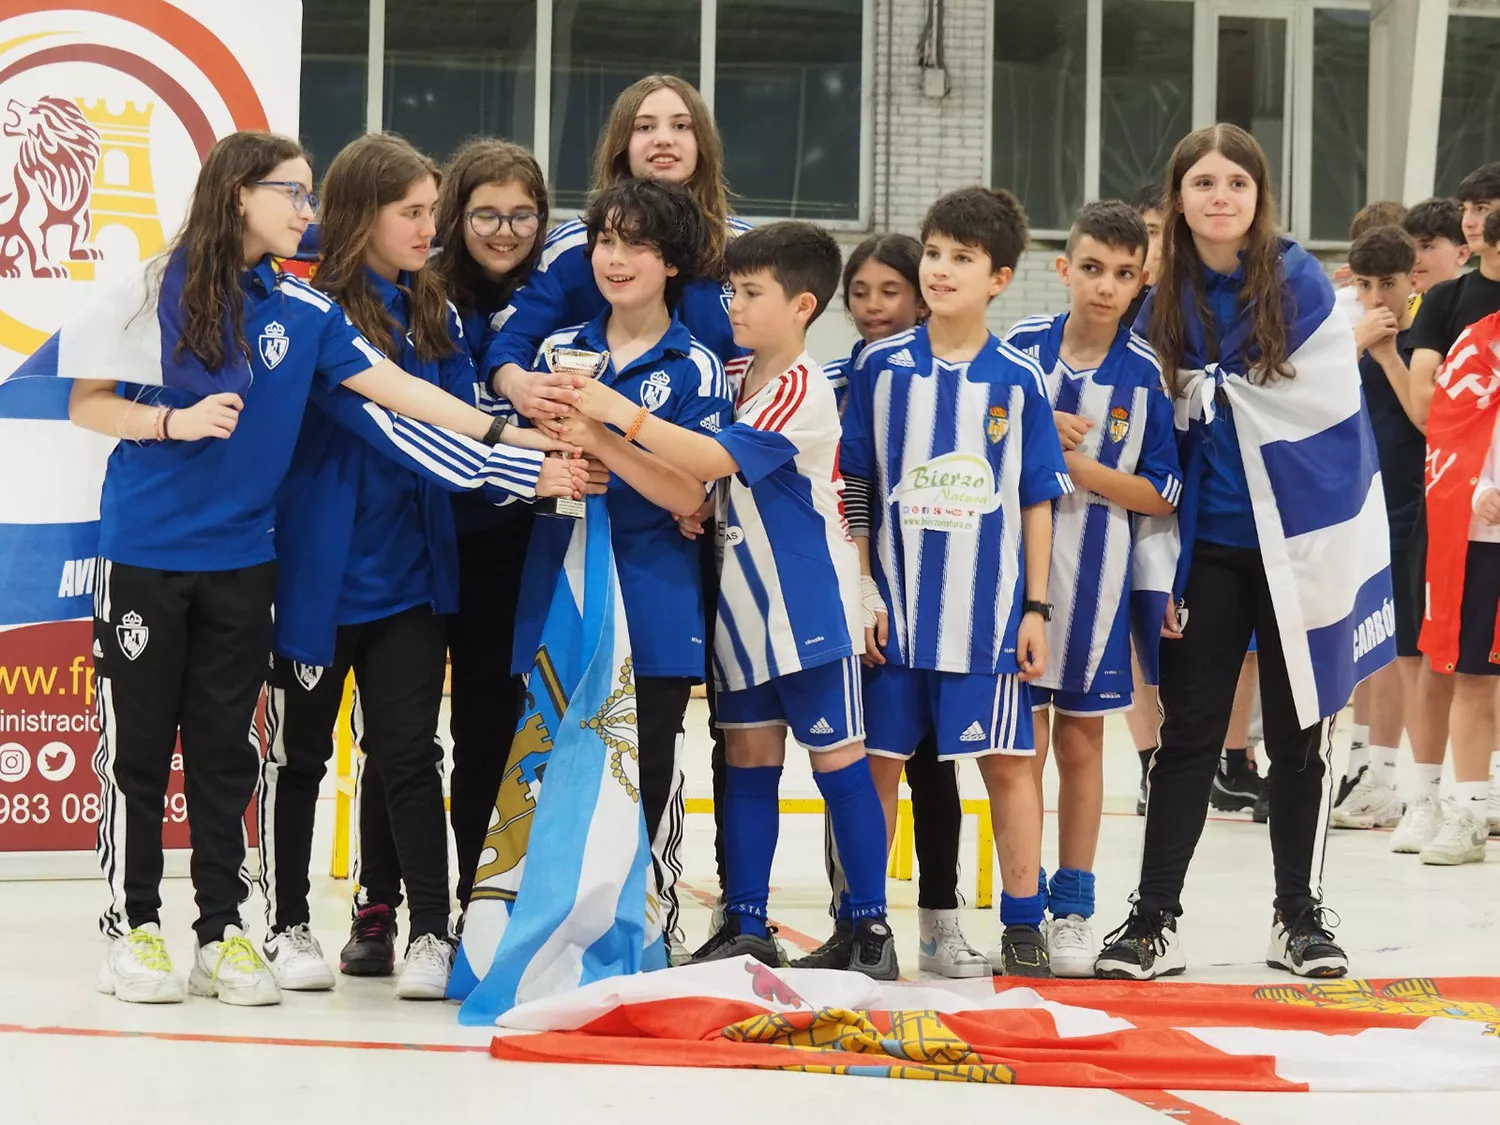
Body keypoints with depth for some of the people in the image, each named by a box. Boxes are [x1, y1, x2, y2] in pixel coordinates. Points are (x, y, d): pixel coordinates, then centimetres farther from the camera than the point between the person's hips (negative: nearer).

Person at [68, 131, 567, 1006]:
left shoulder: (304, 310, 4)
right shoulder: (159, 287, -6)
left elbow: (395, 385, -2)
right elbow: (87, 403, -4)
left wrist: (506, 433, -9)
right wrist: (176, 421, -19)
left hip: (241, 557, 4)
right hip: (146, 550, -3)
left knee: (225, 747, 9)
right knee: (138, 741, 4)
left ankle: (223, 931, 16)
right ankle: (133, 927, 14)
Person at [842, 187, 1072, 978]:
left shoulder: (1018, 379, 0)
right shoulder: (881, 367, 1)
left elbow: (1036, 498, 4)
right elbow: (855, 488, 4)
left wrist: (1036, 607, 1)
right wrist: (862, 589, -2)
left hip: (990, 608, -1)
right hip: (896, 605, 1)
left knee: (1008, 764, 1)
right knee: (878, 761, 5)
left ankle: (1023, 927, 10)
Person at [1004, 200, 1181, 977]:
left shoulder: (1146, 372, -4)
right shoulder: (1020, 347, -3)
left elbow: (1163, 495, -3)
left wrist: (1082, 466, -15)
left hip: (1096, 577, 0)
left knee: (1081, 741, 9)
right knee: (1024, 742, 1)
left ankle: (1073, 910, 18)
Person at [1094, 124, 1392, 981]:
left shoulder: (1299, 280, -6)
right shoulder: (1167, 302, 4)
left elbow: (1330, 403, -11)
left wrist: (1221, 392, -10)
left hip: (1298, 539, -2)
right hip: (1209, 547, 2)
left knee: (1300, 733, 8)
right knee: (1189, 732, 5)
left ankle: (1301, 917, 20)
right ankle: (1155, 919, 10)